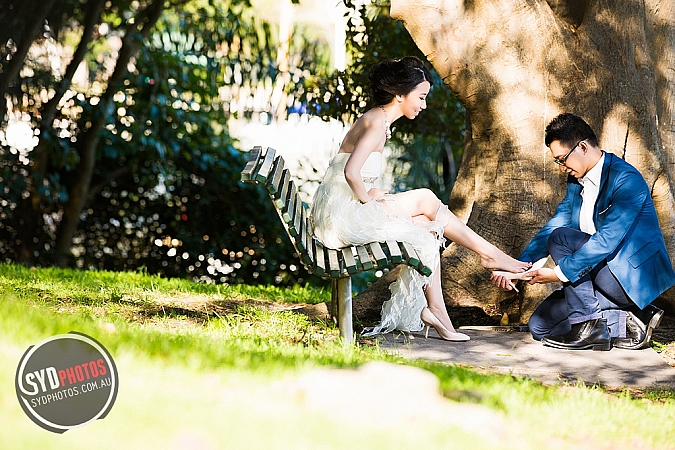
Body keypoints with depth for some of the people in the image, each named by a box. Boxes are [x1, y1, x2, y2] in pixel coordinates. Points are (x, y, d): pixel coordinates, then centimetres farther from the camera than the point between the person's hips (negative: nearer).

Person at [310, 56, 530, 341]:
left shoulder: (377, 120, 16)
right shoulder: (377, 123, -15)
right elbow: (350, 173, -27)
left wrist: (376, 197, 1)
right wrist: (369, 200, -13)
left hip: (343, 215, 9)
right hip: (341, 214, -9)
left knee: (426, 228, 3)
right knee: (426, 200, -5)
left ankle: (433, 309, 1)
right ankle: (489, 253, 7)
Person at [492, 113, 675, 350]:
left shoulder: (626, 179, -19)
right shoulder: (576, 182, 9)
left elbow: (607, 240, -27)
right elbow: (552, 227, 8)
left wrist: (559, 273, -28)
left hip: (633, 276, -9)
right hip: (602, 275, 9)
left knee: (561, 238, -22)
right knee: (539, 325, 0)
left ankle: (587, 323, -19)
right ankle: (626, 323, -2)